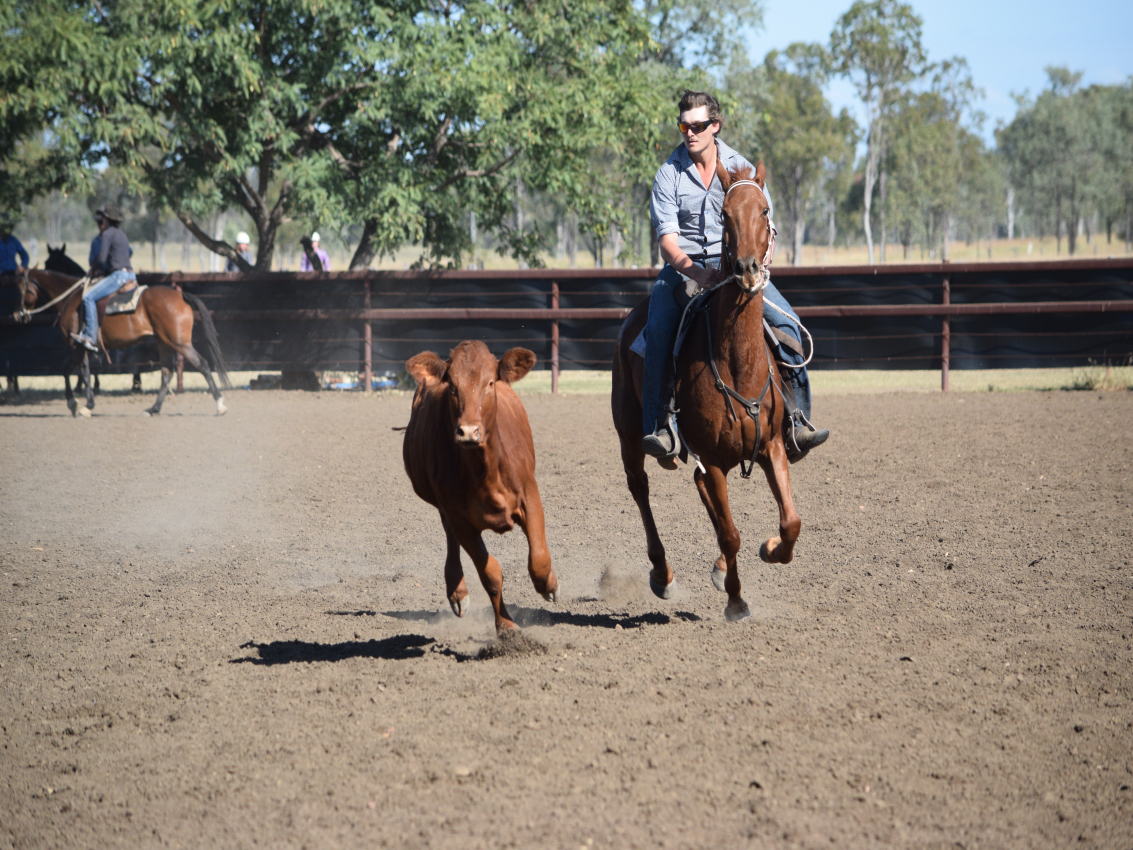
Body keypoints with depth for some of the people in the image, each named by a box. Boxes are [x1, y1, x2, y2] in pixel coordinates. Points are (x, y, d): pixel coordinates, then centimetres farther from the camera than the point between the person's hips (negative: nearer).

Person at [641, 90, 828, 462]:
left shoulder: (741, 169, 3)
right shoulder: (669, 173, -2)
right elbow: (667, 238, -9)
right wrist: (695, 272, -28)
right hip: (683, 265, -1)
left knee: (785, 321, -20)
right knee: (657, 330, -29)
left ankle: (797, 421, -16)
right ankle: (660, 427, -26)